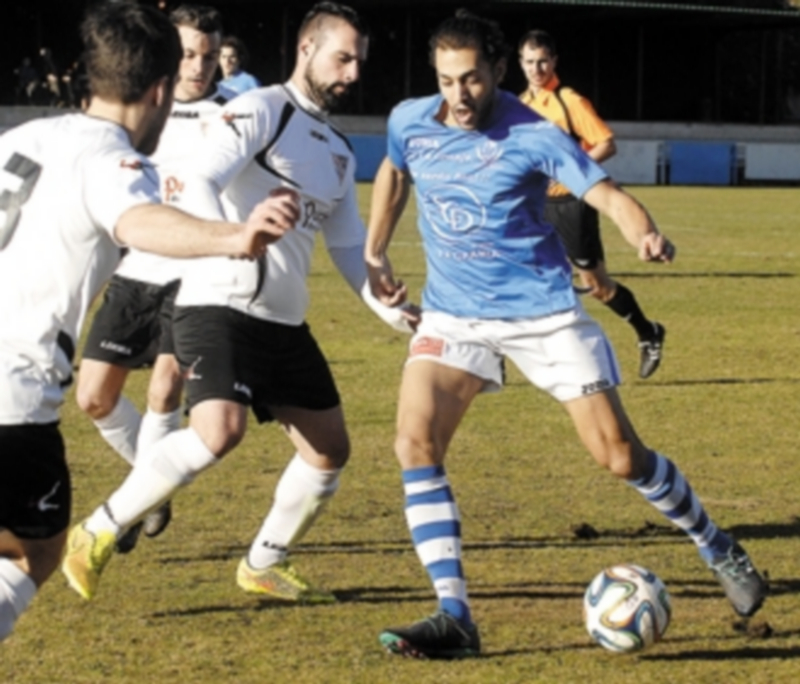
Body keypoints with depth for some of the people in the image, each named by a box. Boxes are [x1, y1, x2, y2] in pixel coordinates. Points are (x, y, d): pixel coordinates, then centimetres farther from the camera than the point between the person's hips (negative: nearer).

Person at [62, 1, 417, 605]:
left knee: (330, 449, 8)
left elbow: (348, 245, 22)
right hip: (220, 304, -9)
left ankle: (263, 565, 26)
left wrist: (387, 306, 6)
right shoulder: (261, 110, -7)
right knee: (221, 430, -27)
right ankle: (98, 534, -13)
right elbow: (199, 184, -20)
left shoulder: (339, 152, 18)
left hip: (286, 321, 9)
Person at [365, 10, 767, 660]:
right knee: (416, 443, -18)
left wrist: (645, 234, -43)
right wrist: (374, 256, 18)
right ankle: (454, 617, -15)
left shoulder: (534, 136, -16)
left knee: (620, 455, -2)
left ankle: (720, 551, 24)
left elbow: (606, 193, -23)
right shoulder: (409, 121, -3)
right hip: (453, 315, 3)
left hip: (544, 312, -3)